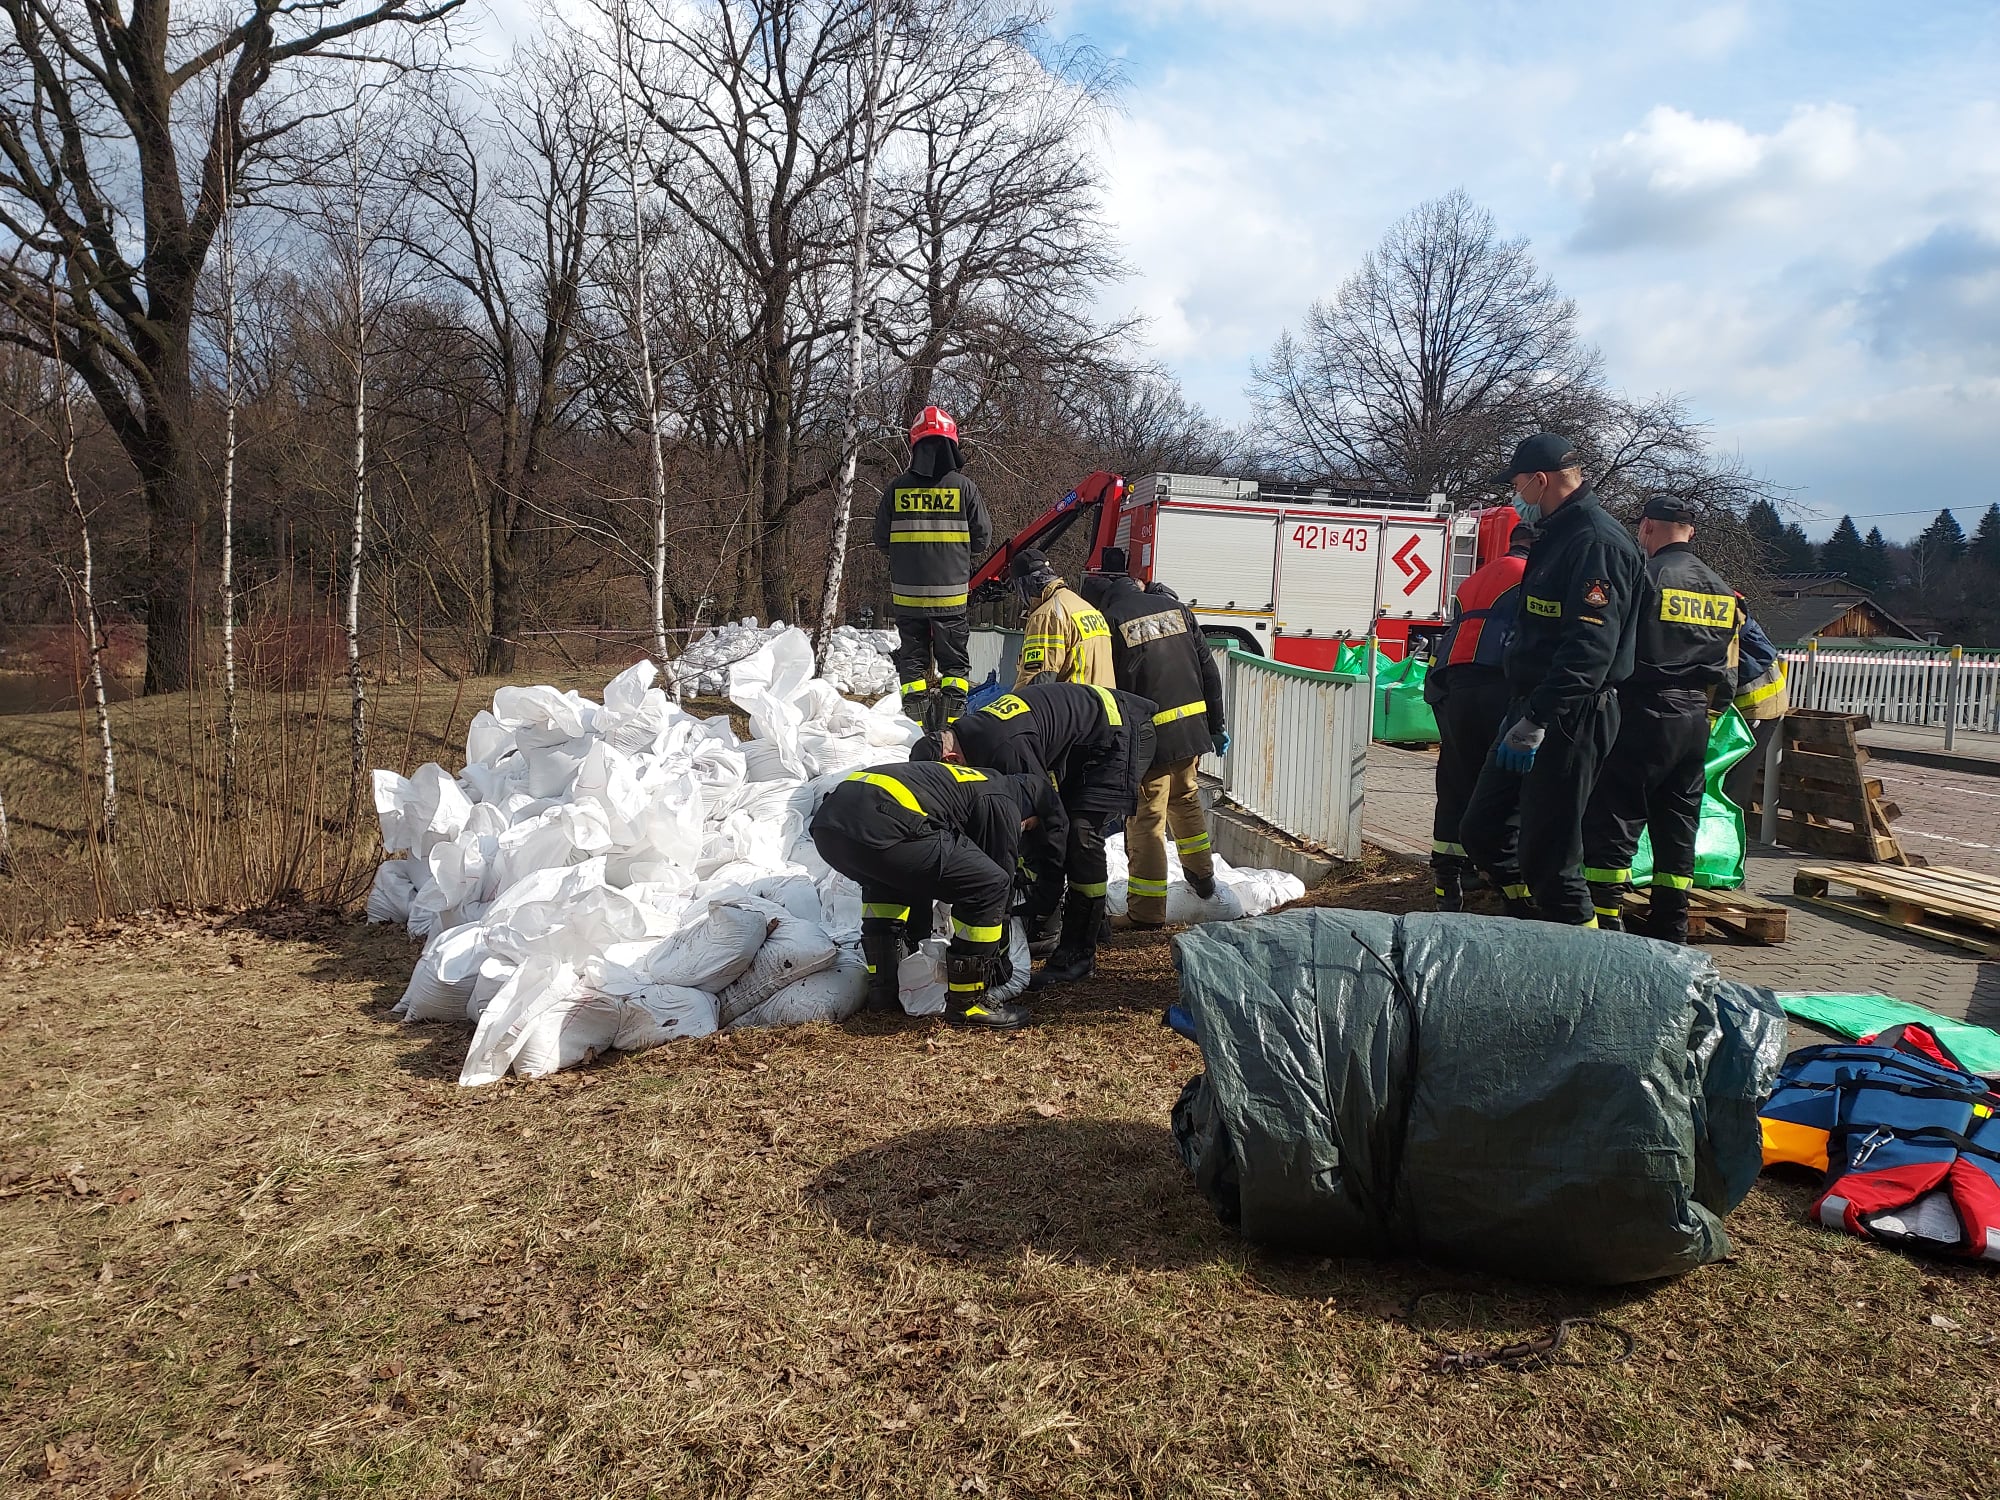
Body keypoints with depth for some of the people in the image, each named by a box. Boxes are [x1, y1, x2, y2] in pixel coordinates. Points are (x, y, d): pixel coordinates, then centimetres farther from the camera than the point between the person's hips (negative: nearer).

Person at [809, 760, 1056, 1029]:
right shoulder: (1002, 805, 13)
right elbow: (997, 883, 18)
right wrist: (1001, 958, 33)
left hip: (827, 818, 9)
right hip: (879, 826, -9)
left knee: (887, 878, 39)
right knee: (989, 886, 2)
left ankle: (882, 989, 32)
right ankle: (966, 1003, 12)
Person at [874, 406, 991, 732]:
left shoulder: (897, 487, -2)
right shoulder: (963, 486, -5)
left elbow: (881, 538, 6)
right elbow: (983, 539, 1)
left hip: (907, 592, 1)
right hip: (951, 592, -1)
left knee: (912, 658, 11)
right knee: (954, 659, 10)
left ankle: (917, 720, 9)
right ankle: (952, 720, 5)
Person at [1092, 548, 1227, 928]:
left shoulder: (1109, 622, -10)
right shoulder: (1174, 606, 7)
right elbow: (1208, 670, 9)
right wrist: (1217, 725, 16)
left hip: (1151, 737, -6)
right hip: (1193, 728, 6)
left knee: (1147, 819, 2)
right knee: (1186, 798, 26)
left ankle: (1147, 911, 6)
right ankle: (1202, 876, 42)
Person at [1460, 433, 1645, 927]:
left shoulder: (1598, 542, -15)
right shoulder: (1557, 535, 18)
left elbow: (1591, 646, -26)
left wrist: (1537, 719, -31)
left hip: (1569, 719, -11)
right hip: (1531, 710, 11)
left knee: (1547, 855, -6)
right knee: (1480, 832, 14)